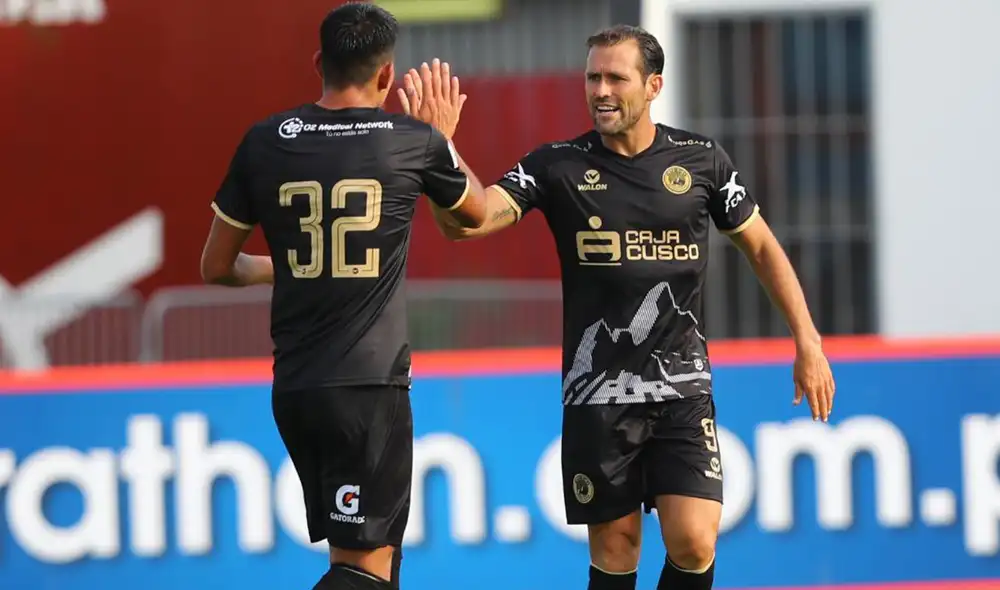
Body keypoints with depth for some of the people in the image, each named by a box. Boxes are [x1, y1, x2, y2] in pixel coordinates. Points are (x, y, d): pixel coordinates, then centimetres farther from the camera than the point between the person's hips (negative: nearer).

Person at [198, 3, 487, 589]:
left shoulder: (265, 142, 3)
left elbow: (218, 267, 12)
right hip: (371, 386, -5)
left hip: (293, 387, 5)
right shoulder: (414, 142, -3)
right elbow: (477, 212, 20)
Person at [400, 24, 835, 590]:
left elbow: (762, 246, 12)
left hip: (683, 388, 0)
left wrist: (809, 342, 8)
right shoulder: (560, 165, -3)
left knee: (694, 544, -12)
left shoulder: (701, 160, 1)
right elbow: (466, 219, -13)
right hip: (598, 394, 0)